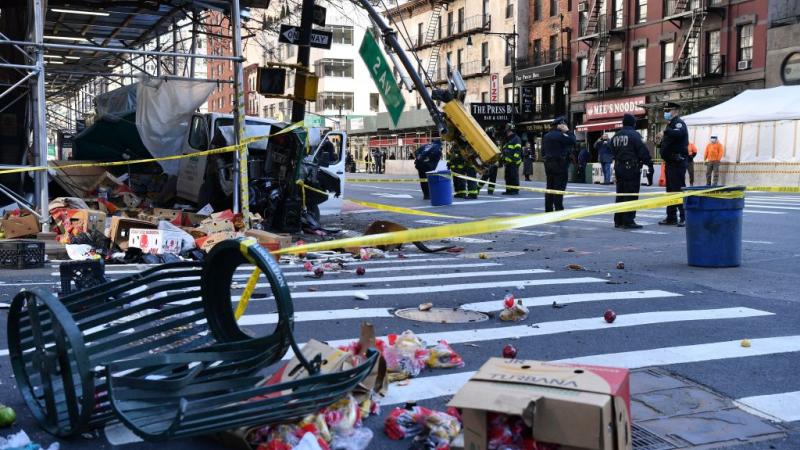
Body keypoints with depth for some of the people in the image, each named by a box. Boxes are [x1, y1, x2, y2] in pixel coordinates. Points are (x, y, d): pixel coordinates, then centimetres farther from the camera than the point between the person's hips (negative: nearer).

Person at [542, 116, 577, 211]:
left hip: (548, 164, 8)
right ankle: (558, 209, -7)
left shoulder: (546, 136, 13)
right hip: (559, 164, -8)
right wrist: (568, 131, -7)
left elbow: (543, 151, 16)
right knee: (559, 188, -6)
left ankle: (548, 209, 15)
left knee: (550, 187, 12)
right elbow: (573, 141, -17)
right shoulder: (560, 135, -14)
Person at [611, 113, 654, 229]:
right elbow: (643, 151, -13)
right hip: (631, 167, -8)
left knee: (620, 194, 13)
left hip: (618, 167, 8)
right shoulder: (634, 135, -12)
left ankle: (618, 220, 17)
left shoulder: (615, 136, 12)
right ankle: (628, 221, -6)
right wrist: (649, 164, -7)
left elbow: (612, 151, 17)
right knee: (631, 194, -4)